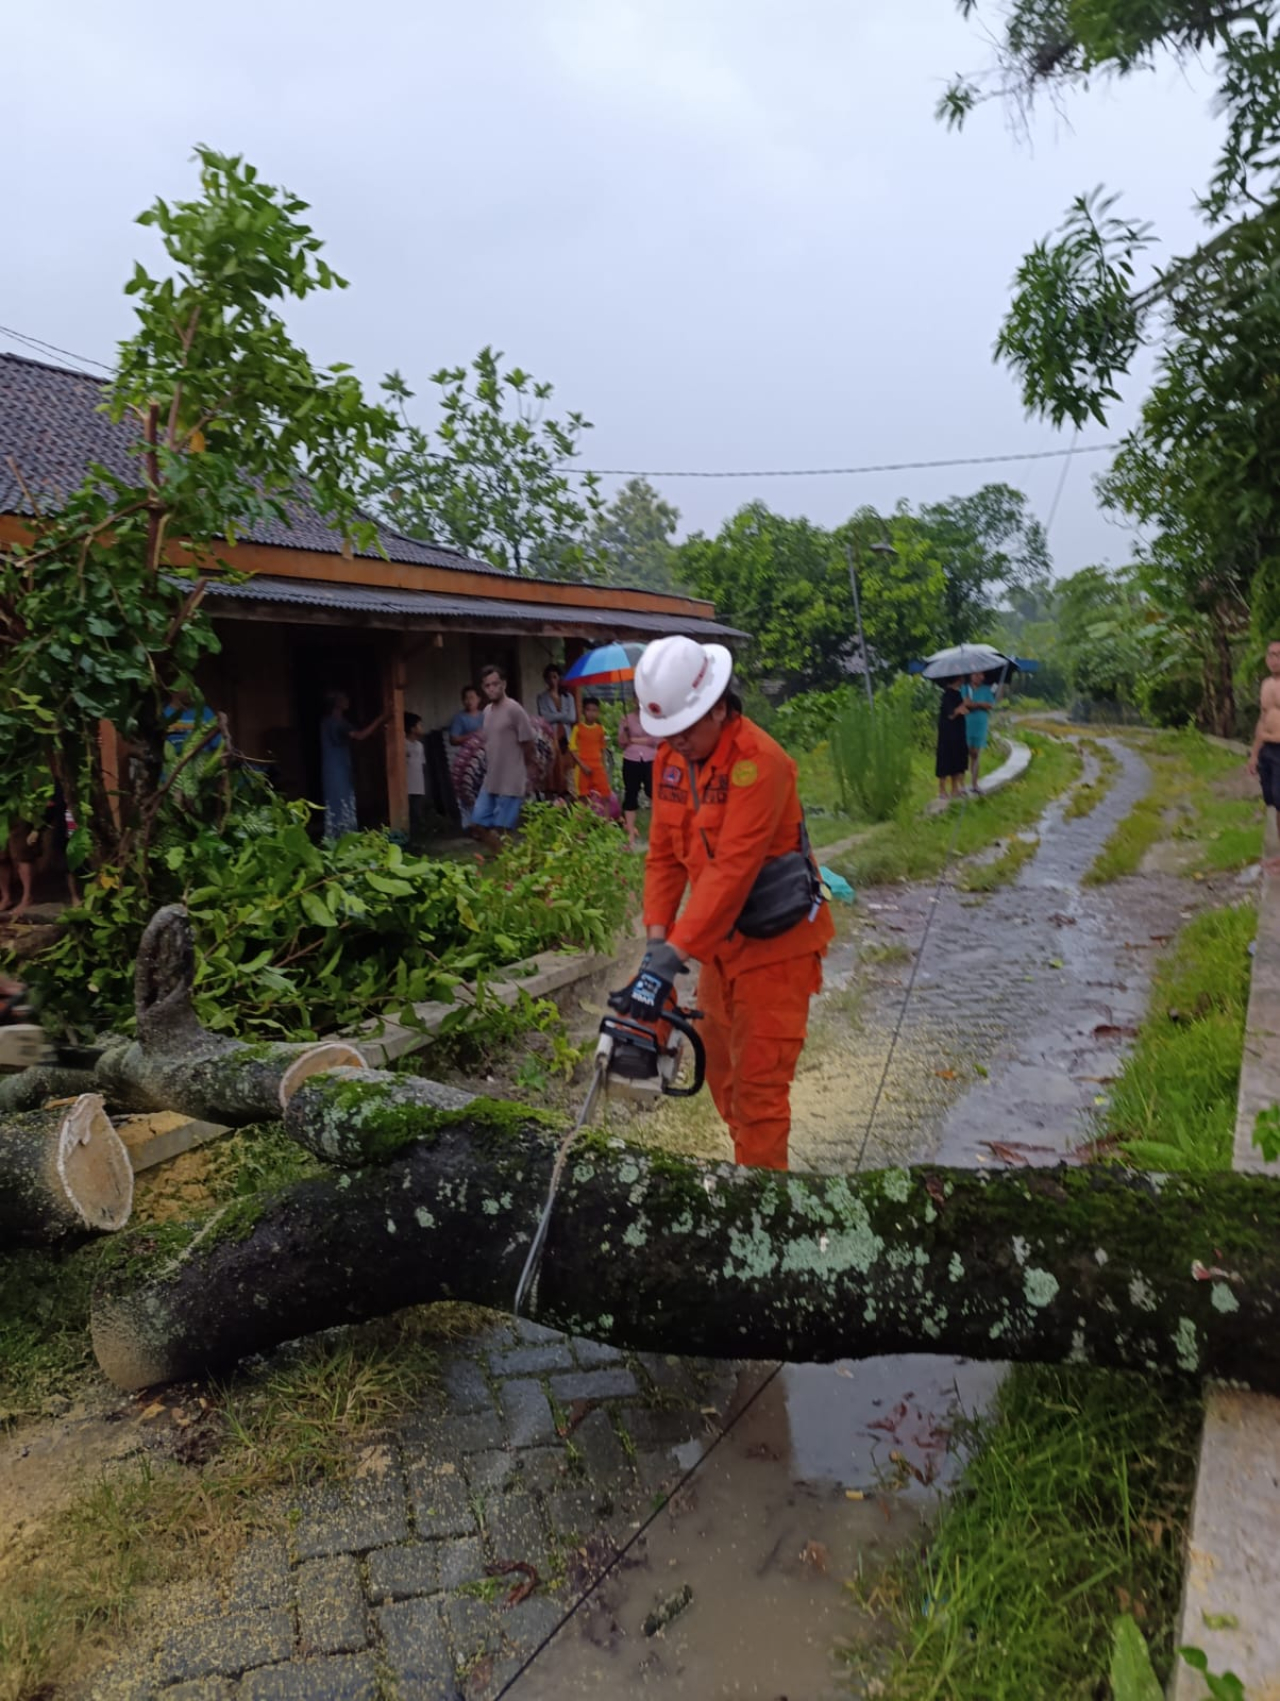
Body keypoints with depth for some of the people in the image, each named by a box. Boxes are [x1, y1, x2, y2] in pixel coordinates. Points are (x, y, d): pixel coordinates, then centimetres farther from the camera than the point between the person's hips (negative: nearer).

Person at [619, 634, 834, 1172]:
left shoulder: (758, 760, -25)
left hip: (775, 944, -8)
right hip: (722, 941, 8)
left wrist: (672, 959, -32)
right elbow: (664, 856, 2)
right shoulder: (670, 758, 0)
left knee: (758, 1087, -3)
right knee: (721, 1072, 20)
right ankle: (751, 1165, 40)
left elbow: (732, 869, -30)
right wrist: (656, 941, -8)